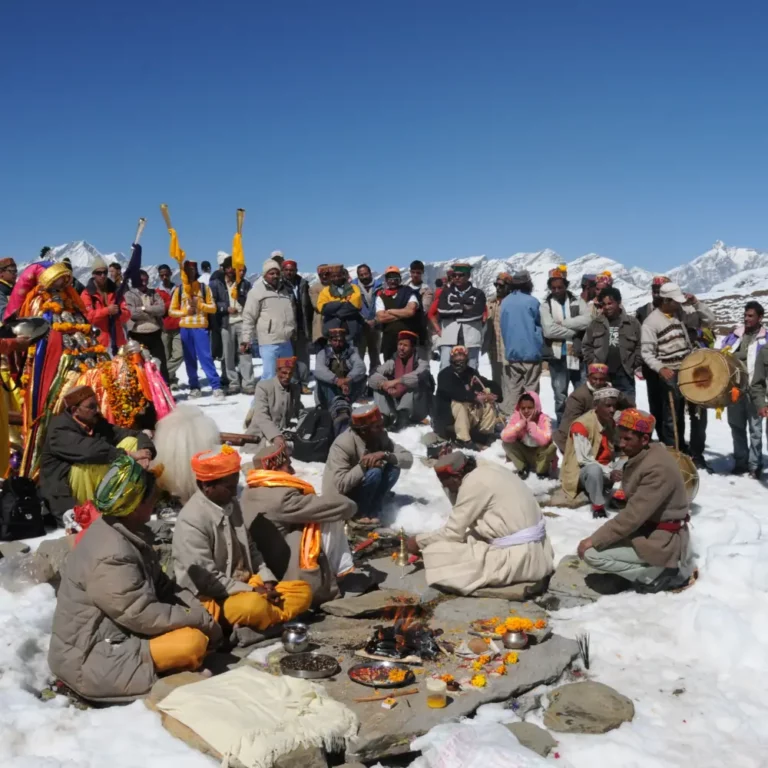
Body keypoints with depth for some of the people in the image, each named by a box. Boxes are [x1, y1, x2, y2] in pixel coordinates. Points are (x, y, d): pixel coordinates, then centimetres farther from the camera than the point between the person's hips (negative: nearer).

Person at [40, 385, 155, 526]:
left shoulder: (97, 423, 3)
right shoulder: (59, 429, -16)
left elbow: (135, 434, 0)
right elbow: (89, 450, -33)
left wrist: (146, 450, -23)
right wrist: (129, 455, -31)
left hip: (98, 484, 7)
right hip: (66, 494, -6)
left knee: (131, 441, -5)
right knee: (88, 461, -35)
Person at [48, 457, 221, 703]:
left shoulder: (125, 532, 3)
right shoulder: (111, 556, -27)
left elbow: (160, 585, 7)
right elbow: (144, 617, -24)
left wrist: (200, 614, -6)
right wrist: (201, 620, -14)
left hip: (110, 636, 10)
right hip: (88, 660, -10)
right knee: (193, 642, -23)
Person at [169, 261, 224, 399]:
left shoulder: (204, 288, 7)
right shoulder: (179, 290, 10)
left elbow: (213, 308, 2)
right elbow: (171, 311, 9)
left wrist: (199, 305, -13)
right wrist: (185, 311, -8)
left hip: (200, 327, -2)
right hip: (185, 329, 2)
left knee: (205, 357, -9)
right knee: (189, 360, 5)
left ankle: (216, 386, -9)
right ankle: (194, 387, 11)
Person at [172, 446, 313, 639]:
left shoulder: (231, 505, 6)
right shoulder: (192, 520, -19)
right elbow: (206, 579, -21)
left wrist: (267, 581, 0)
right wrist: (251, 590, -17)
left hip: (246, 585, 9)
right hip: (212, 599, -9)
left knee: (303, 591, -1)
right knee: (255, 605, -38)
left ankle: (250, 626, -14)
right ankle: (277, 619, -6)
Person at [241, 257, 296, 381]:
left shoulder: (286, 290, 15)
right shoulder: (257, 291, -5)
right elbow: (248, 318, -7)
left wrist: (293, 330, 22)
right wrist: (246, 340, -10)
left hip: (286, 341, 7)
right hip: (269, 342, -7)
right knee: (269, 376, -9)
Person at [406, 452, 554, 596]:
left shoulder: (473, 483, -16)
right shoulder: (485, 469, 9)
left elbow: (453, 533, -10)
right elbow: (460, 509, 19)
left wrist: (419, 541, 3)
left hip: (517, 557, -9)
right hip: (532, 548, 10)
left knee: (438, 554, -11)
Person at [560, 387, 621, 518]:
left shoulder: (611, 424, 2)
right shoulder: (581, 425, -22)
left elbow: (612, 453, 7)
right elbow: (584, 460, -25)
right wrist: (609, 472, -31)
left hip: (604, 473, 8)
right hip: (579, 473, -7)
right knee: (594, 469, -39)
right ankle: (598, 507, -22)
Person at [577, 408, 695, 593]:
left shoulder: (658, 468, -25)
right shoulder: (641, 457, 4)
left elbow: (633, 515, -26)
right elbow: (635, 510, 8)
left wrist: (594, 540, -21)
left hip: (662, 541, -10)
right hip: (648, 531, 10)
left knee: (592, 553, -16)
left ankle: (659, 573, -5)